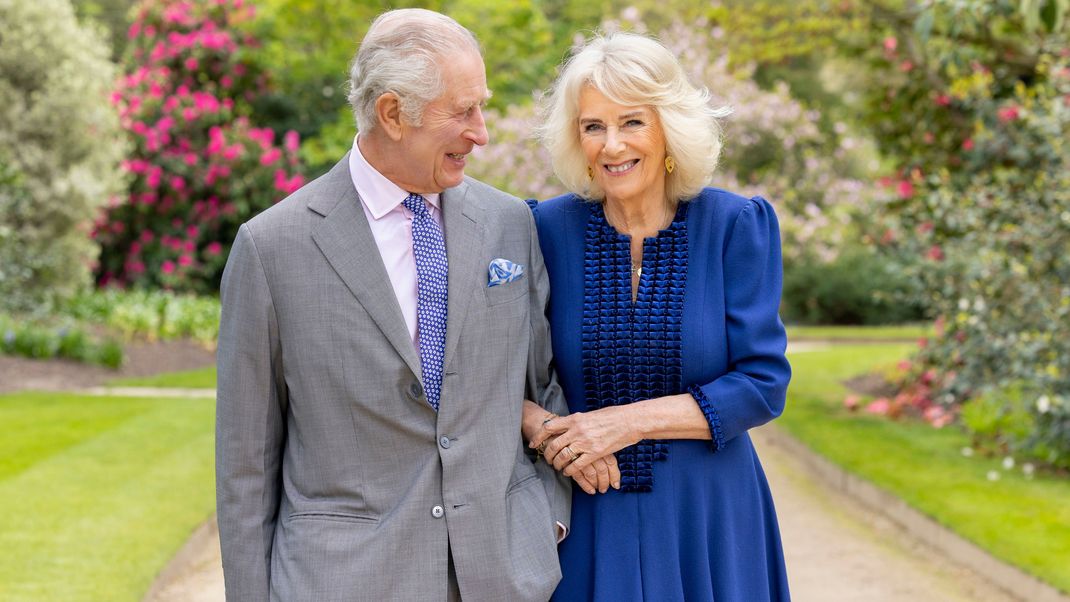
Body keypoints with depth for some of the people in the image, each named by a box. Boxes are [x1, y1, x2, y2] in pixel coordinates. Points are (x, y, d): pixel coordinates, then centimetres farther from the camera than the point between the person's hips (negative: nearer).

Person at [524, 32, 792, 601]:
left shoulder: (735, 226, -6)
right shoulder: (549, 229, -4)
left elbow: (763, 383, -9)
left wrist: (631, 420, -18)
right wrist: (540, 427, -19)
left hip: (706, 517, 0)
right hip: (585, 520, 1)